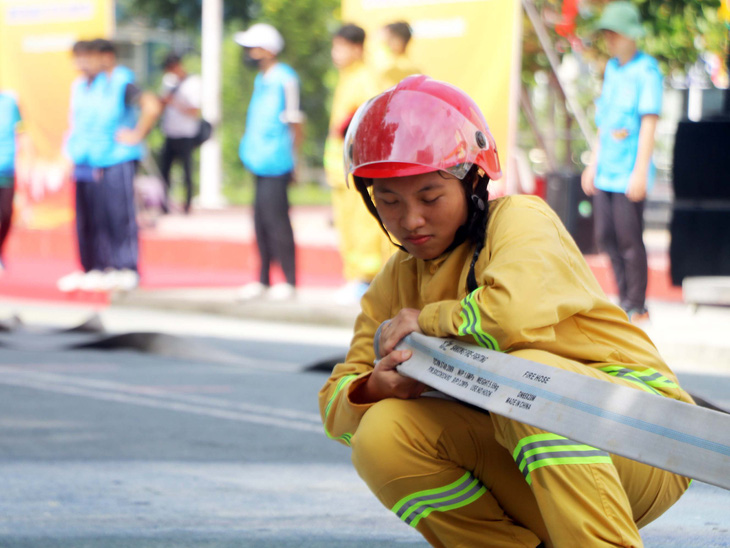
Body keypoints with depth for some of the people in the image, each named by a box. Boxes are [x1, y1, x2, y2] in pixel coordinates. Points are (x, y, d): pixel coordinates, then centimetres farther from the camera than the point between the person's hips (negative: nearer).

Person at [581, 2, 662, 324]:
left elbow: (649, 123, -13)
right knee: (606, 237, 8)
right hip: (606, 172, 8)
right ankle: (625, 302, 17)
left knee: (629, 239, -7)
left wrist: (641, 171, -17)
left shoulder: (646, 71, -9)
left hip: (630, 173, -8)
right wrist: (594, 164, 22)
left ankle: (637, 307, 1)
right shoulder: (611, 68, 16)